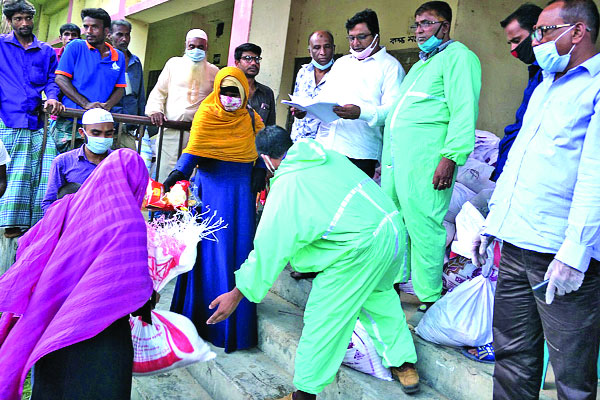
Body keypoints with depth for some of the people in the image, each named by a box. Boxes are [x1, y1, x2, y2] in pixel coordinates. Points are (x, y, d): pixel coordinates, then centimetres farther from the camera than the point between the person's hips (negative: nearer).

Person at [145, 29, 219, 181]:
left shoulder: (213, 71, 15)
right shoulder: (174, 63, 15)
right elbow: (159, 91, 14)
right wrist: (155, 110, -5)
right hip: (171, 127, 0)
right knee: (164, 172, -5)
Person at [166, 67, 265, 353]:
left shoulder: (250, 117, 12)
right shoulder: (207, 114, 0)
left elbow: (260, 148, 18)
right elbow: (194, 148, -11)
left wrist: (260, 172, 4)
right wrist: (178, 173, -24)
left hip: (241, 186, 3)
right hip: (213, 182, -3)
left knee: (239, 245, 3)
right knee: (212, 246, -3)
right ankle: (206, 308, 9)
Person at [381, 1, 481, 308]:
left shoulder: (457, 56, -1)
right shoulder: (420, 63, 28)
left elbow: (464, 110, -13)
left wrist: (451, 157, -22)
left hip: (424, 160, -9)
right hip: (395, 157, 9)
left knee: (423, 228, -7)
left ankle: (430, 300, 4)